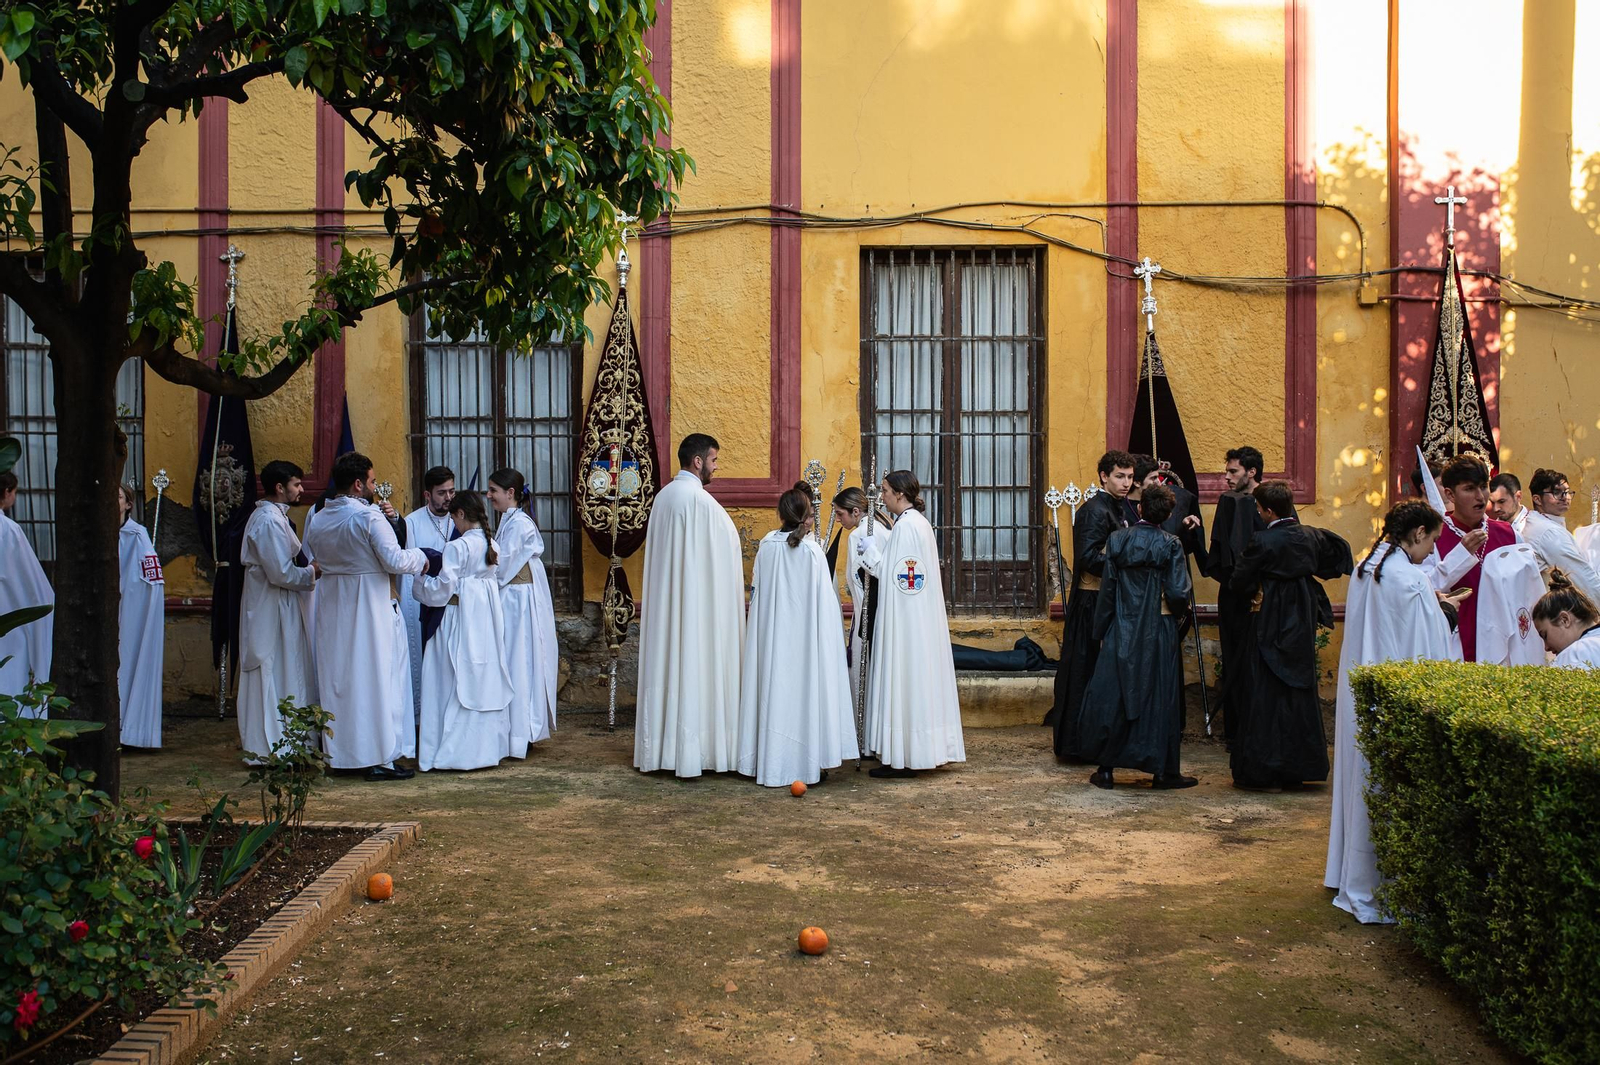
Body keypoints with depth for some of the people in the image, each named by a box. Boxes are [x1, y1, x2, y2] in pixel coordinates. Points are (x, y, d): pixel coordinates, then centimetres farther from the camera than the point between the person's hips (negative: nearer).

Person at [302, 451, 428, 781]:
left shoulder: (316, 520, 6)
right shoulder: (369, 517, -15)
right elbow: (395, 560, -20)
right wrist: (419, 557, -2)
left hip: (332, 605, 7)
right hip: (369, 604, -7)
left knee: (337, 677, 13)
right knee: (374, 677, -1)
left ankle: (339, 752, 20)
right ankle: (378, 757, 2)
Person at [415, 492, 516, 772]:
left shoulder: (457, 547, -14)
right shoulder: (492, 545, 6)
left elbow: (443, 588, -14)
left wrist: (420, 580, 2)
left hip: (461, 620, -7)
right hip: (489, 620, 7)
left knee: (456, 684, 0)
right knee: (487, 681, 12)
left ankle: (451, 752, 4)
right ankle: (490, 746, 18)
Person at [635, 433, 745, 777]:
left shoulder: (663, 495, 11)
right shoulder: (698, 498, -15)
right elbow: (726, 541, -10)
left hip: (664, 598, 8)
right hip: (698, 601, -8)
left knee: (667, 663, 11)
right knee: (695, 667, -3)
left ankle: (661, 745, 16)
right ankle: (692, 747, 0)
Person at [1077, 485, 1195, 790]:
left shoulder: (1117, 540, -3)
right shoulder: (1171, 545, -8)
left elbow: (1107, 590, 0)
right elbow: (1178, 595, -13)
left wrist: (1102, 632, 7)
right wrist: (1175, 610, 11)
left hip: (1122, 630, 2)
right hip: (1159, 632, -1)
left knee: (1113, 695, 7)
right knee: (1158, 696, 7)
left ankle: (1106, 769, 11)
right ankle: (1163, 770, 13)